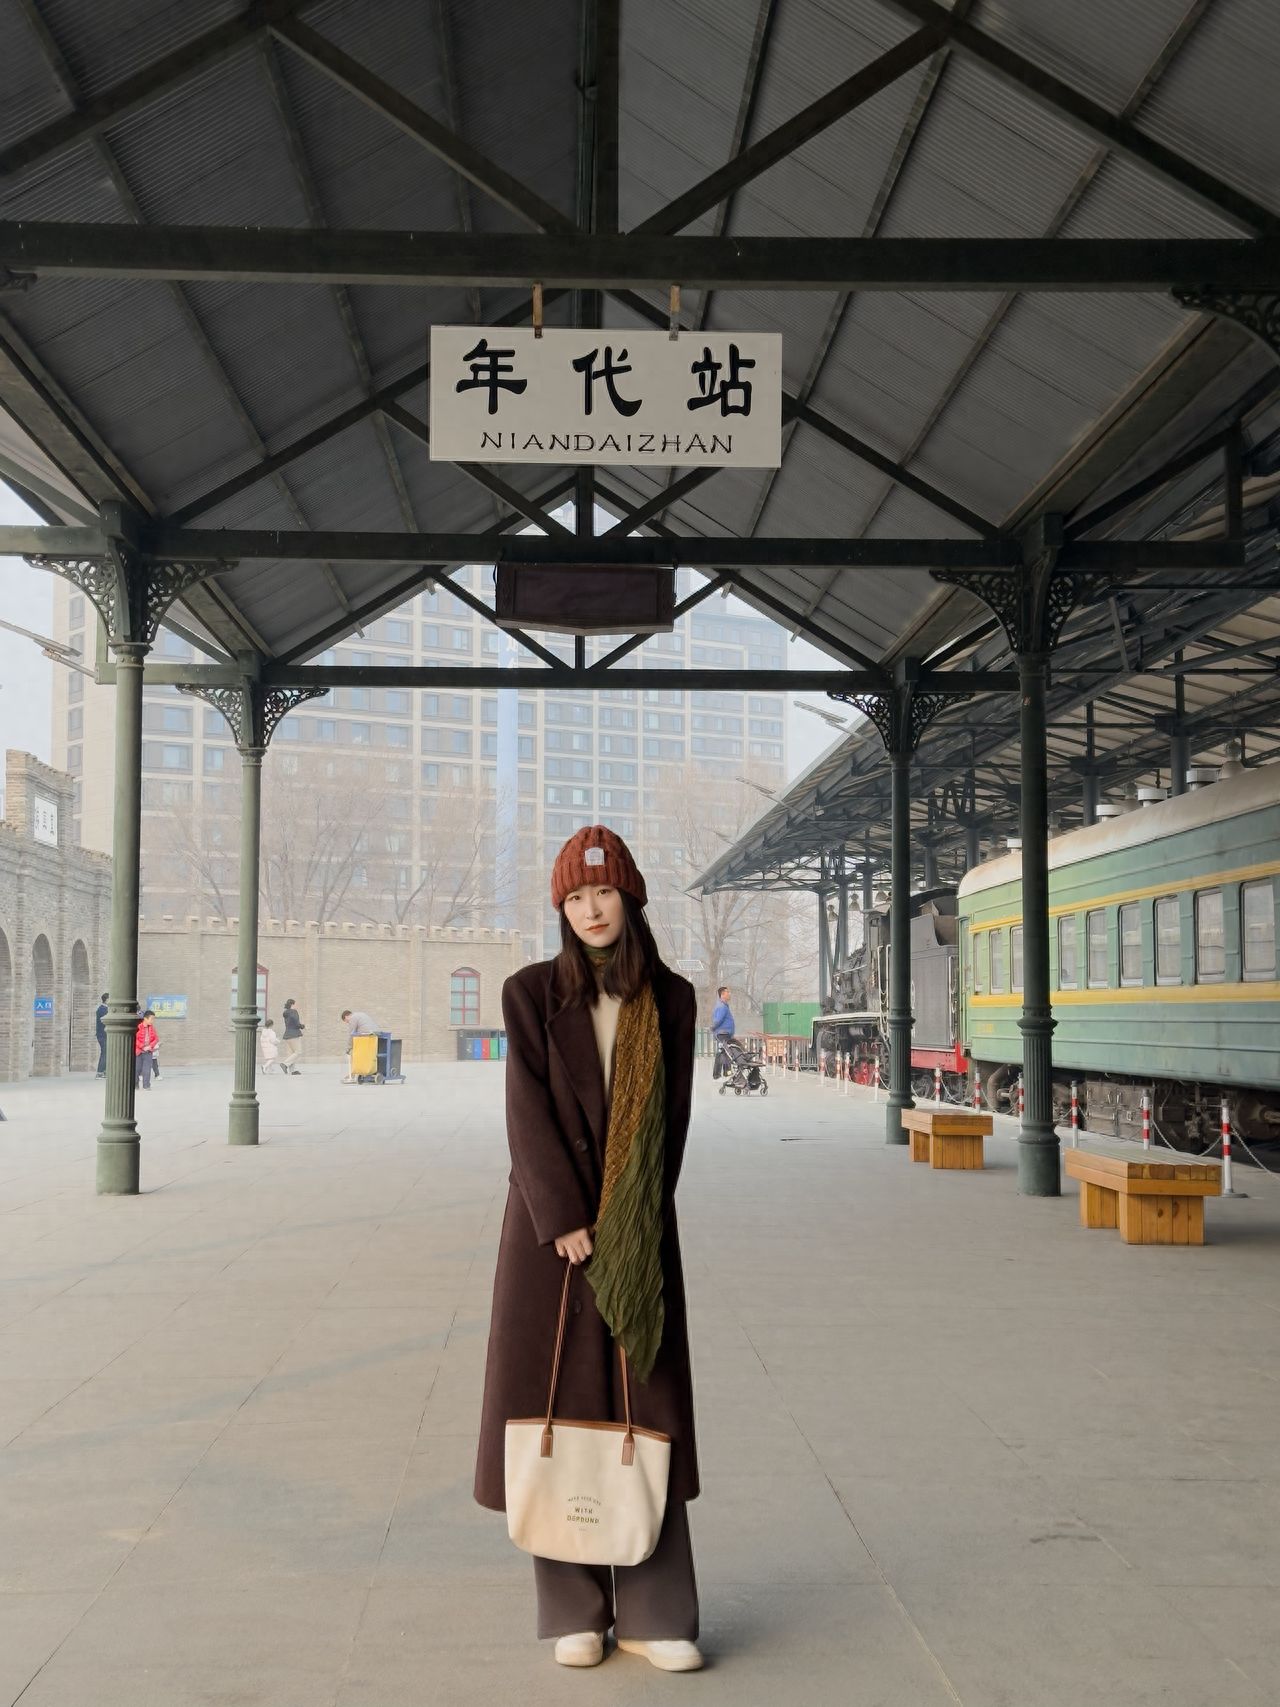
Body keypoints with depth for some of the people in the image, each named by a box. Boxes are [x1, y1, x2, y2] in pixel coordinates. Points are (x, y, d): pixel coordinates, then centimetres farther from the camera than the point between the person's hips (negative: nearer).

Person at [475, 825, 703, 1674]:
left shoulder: (671, 999, 3)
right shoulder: (533, 993, -2)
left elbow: (671, 1119, 0)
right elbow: (530, 1116, -7)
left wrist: (630, 1230, -7)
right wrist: (566, 1224, -14)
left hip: (640, 1231, 1)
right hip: (551, 1224, -1)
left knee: (645, 1416, 2)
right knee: (558, 1410, 2)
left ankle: (653, 1614, 9)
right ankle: (575, 1612, 12)